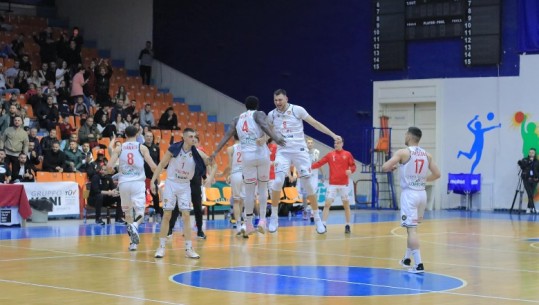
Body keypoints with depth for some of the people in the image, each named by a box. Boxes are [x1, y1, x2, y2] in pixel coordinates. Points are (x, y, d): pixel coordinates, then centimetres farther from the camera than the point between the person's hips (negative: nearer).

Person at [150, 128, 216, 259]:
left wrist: (210, 177, -18)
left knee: (186, 215, -2)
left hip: (185, 186, 2)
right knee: (167, 215, -1)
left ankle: (189, 249, 1)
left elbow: (213, 164, -2)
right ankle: (161, 247, 7)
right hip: (171, 184, -2)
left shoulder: (196, 153, -9)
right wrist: (153, 181, -9)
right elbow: (161, 165, -5)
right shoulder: (174, 149, -13)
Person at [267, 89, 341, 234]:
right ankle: (274, 217, -1)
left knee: (307, 184, -2)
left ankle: (317, 218, 9)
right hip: (283, 152, 2)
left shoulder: (297, 110, -7)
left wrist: (333, 135, -8)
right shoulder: (271, 115, 2)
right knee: (278, 181, -15)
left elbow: (315, 123, -4)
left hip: (299, 151, -2)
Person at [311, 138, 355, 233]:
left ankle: (347, 226, 17)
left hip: (344, 184, 0)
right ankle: (323, 225, -8)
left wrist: (350, 170, -19)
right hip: (332, 184, 0)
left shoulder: (347, 154, 4)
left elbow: (353, 166, 3)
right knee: (327, 204, -7)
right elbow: (319, 163, -1)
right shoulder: (330, 155, 5)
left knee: (346, 205, 6)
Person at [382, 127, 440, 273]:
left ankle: (418, 264, -16)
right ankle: (407, 259, 34)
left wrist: (393, 166, 9)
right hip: (422, 193, 6)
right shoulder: (427, 155, 7)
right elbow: (437, 174, 10)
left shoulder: (403, 152, -9)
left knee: (411, 229, -8)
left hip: (409, 194, -6)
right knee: (412, 227, 22)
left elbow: (385, 167, -13)